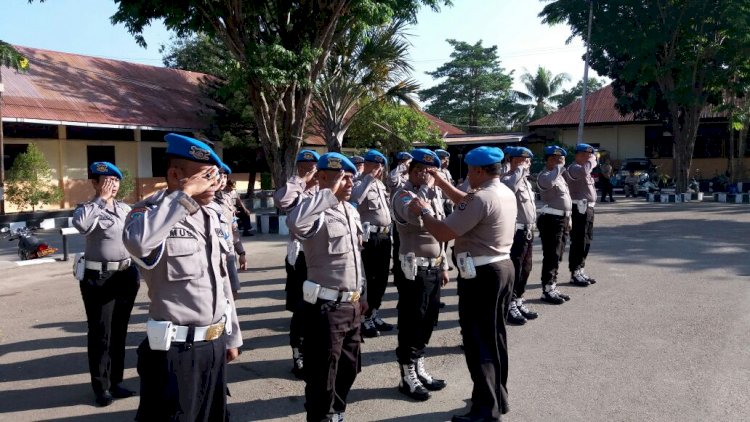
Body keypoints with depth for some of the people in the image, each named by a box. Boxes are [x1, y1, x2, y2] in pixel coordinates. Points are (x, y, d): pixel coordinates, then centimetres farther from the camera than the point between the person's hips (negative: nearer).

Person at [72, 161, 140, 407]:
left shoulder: (125, 209, 9)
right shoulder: (90, 209, -9)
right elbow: (80, 223, -33)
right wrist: (101, 199, -24)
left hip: (126, 275, 6)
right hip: (99, 278, -6)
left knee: (119, 331, 14)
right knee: (100, 333, 2)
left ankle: (115, 381, 27)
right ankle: (101, 386, 15)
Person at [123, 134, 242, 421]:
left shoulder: (214, 214, 8)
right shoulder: (152, 211, -15)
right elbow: (136, 242, -41)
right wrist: (185, 194, -31)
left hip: (215, 344, 7)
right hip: (176, 349, -7)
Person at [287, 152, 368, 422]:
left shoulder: (351, 211, 12)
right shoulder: (317, 213, -16)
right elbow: (295, 222, -41)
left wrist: (362, 294, 21)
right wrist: (329, 193, -30)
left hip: (351, 304, 9)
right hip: (326, 306, -9)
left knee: (348, 368, 22)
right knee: (323, 375, 5)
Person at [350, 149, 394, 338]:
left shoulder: (380, 184, 17)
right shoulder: (359, 184, -11)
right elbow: (354, 198, -34)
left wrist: (388, 230, 19)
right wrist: (370, 177, -27)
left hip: (384, 236, 9)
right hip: (370, 237, -9)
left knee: (381, 278, 14)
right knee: (367, 278, -3)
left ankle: (373, 315, 26)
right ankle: (364, 319, 7)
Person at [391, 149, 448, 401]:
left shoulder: (434, 195, 14)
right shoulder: (403, 195, -11)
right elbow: (417, 217, -34)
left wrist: (444, 266, 18)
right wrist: (426, 188, -22)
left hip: (433, 267, 8)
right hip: (414, 268, -8)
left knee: (428, 321, 15)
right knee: (411, 323, 0)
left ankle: (419, 370, 30)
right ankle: (408, 378, 13)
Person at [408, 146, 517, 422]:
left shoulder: (481, 198, -22)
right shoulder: (506, 193, 8)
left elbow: (443, 233, -22)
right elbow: (466, 203, 23)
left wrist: (423, 212, -6)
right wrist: (441, 183, 22)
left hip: (481, 275, -10)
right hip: (503, 267, 10)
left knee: (478, 341, -1)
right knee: (494, 336, 18)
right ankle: (499, 397, 31)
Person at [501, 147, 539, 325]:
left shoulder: (525, 180, 16)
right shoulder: (508, 179, -15)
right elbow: (509, 187, -41)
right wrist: (520, 169, -30)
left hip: (528, 231, 10)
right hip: (516, 232, -10)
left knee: (525, 269, 16)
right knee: (514, 269, -2)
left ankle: (518, 302, 28)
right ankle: (509, 306, 8)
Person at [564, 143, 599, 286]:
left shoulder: (584, 168, 21)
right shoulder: (573, 168, -13)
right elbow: (584, 171, -35)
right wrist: (592, 160, -20)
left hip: (588, 208, 11)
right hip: (579, 208, -11)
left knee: (586, 241, 15)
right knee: (578, 241, -6)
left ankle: (580, 271, 25)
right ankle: (574, 274, 1)